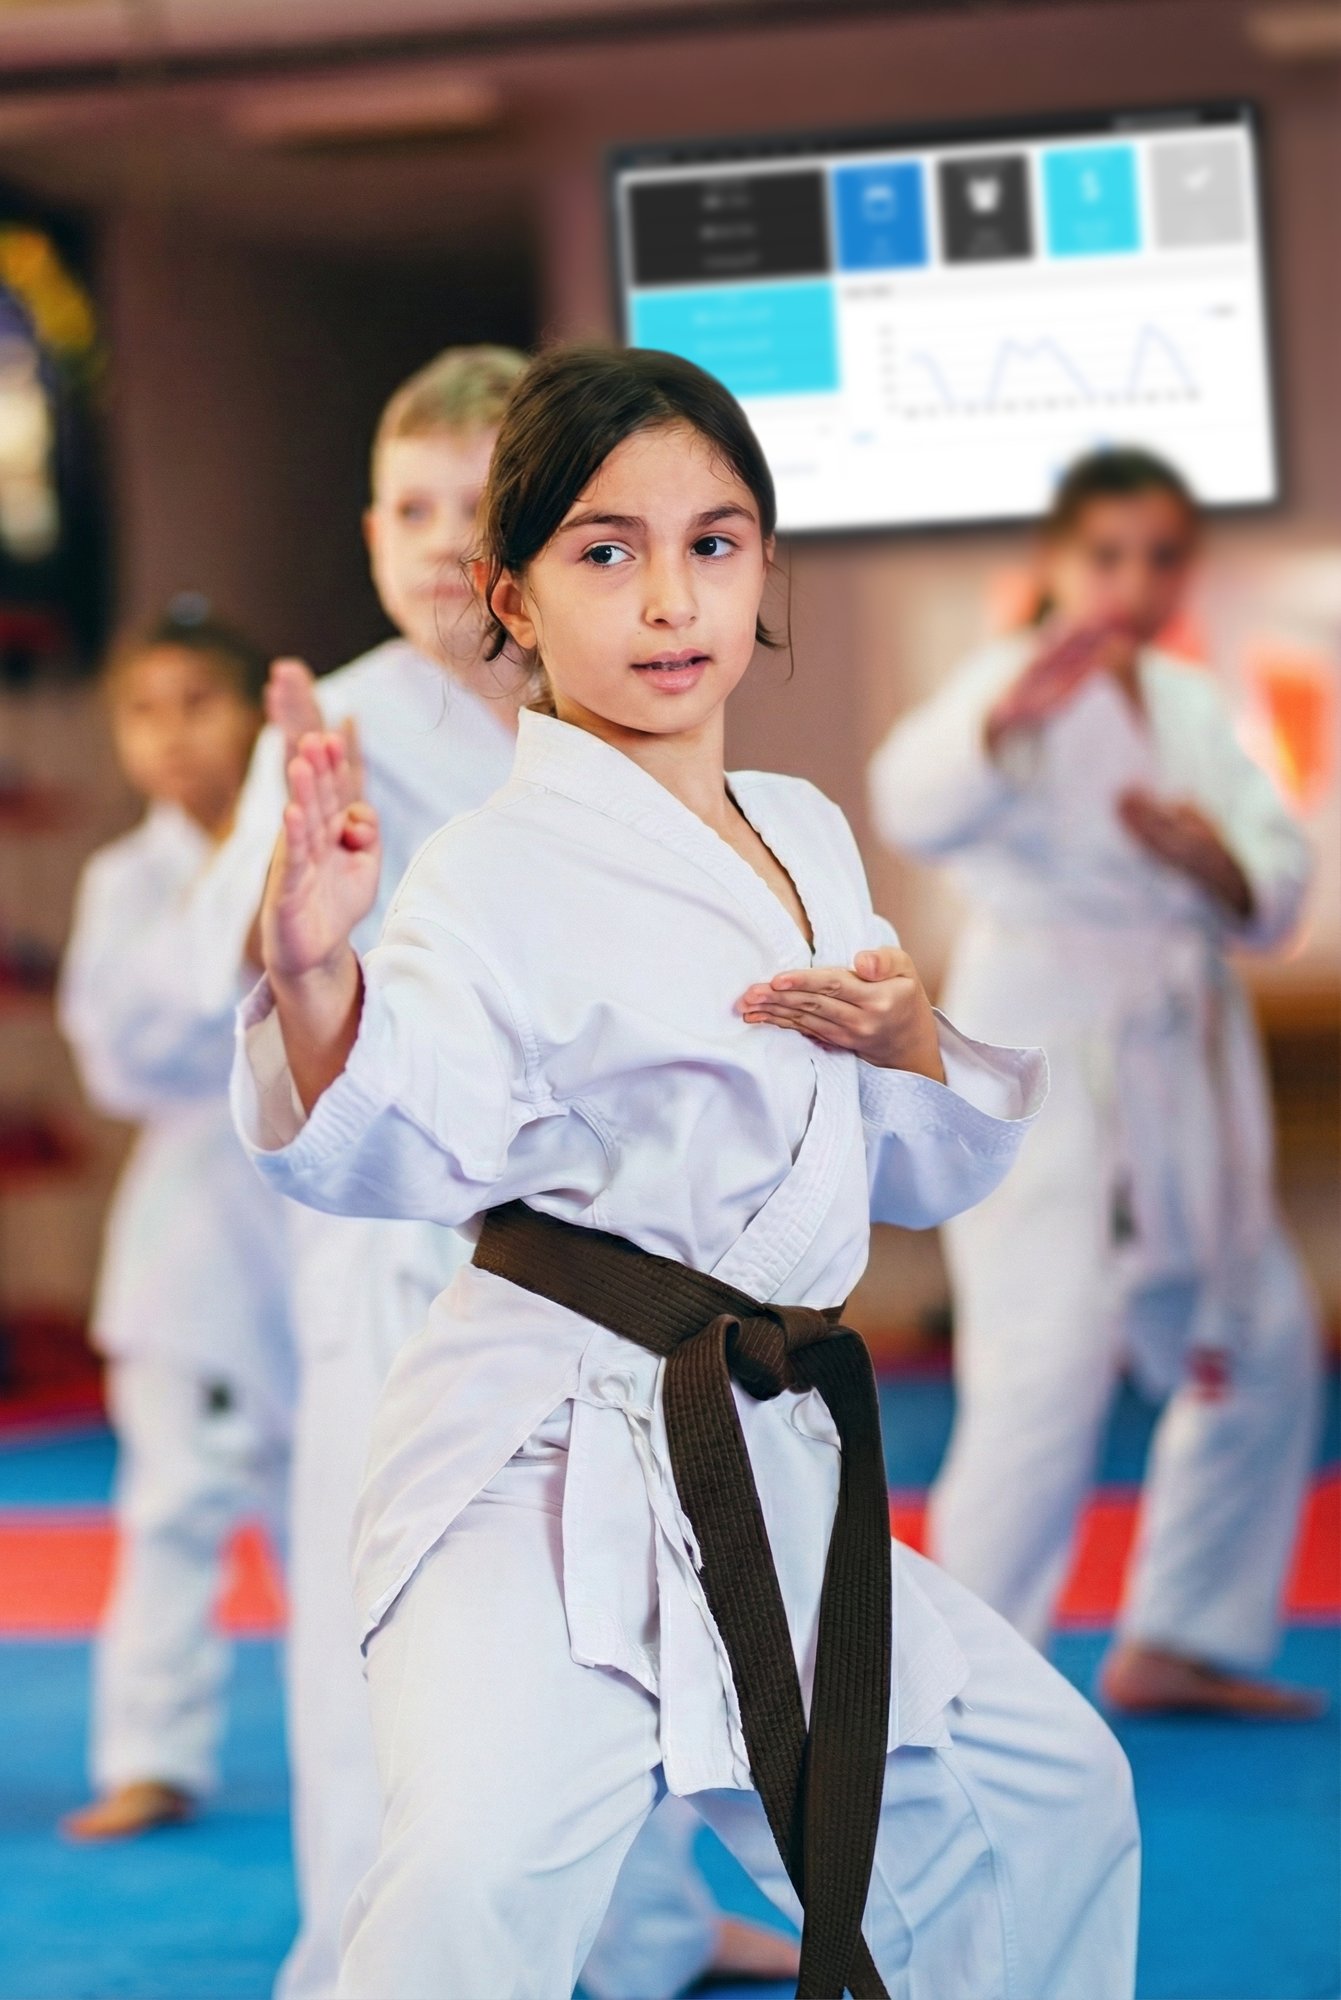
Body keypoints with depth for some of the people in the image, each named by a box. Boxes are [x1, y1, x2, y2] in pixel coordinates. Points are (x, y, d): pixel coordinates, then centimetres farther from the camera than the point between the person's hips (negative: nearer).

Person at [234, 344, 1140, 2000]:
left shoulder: (807, 837, 11)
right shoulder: (503, 870, -11)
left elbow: (920, 1177, 19)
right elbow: (395, 1146, -28)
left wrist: (908, 1041, -3)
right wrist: (314, 971, -48)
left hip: (776, 1467, 8)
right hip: (551, 1456, -7)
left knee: (1045, 1786, 20)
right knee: (487, 1864, -30)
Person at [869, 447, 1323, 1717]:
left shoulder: (1190, 706, 11)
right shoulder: (1019, 686, -12)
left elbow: (1278, 891, 8)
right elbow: (916, 805, -33)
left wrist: (1224, 866, -15)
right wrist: (1010, 714, -53)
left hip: (1183, 1079, 9)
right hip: (1046, 1065, -8)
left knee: (1258, 1353, 18)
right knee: (1048, 1374, -18)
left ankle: (1179, 1641, 33)